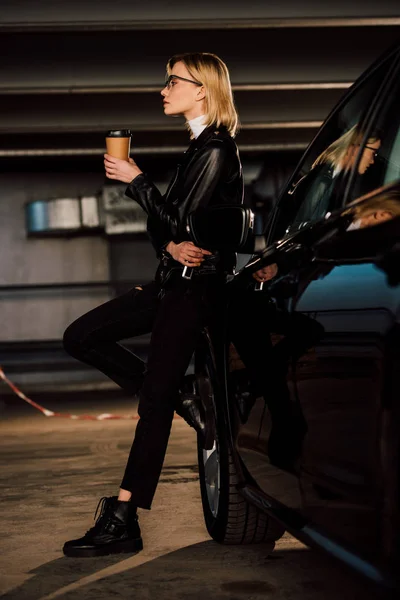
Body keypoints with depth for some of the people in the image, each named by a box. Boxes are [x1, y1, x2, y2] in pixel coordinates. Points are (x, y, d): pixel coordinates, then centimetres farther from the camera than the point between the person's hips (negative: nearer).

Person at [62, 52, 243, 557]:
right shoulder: (198, 148, 17)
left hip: (195, 286, -9)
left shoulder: (216, 151, -13)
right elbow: (163, 223, 13)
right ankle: (168, 393, 12)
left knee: (155, 399, -10)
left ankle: (123, 520, -9)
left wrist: (134, 180, -6)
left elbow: (178, 221, -17)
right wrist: (171, 246, -10)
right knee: (81, 337, 5)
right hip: (174, 279, 10)